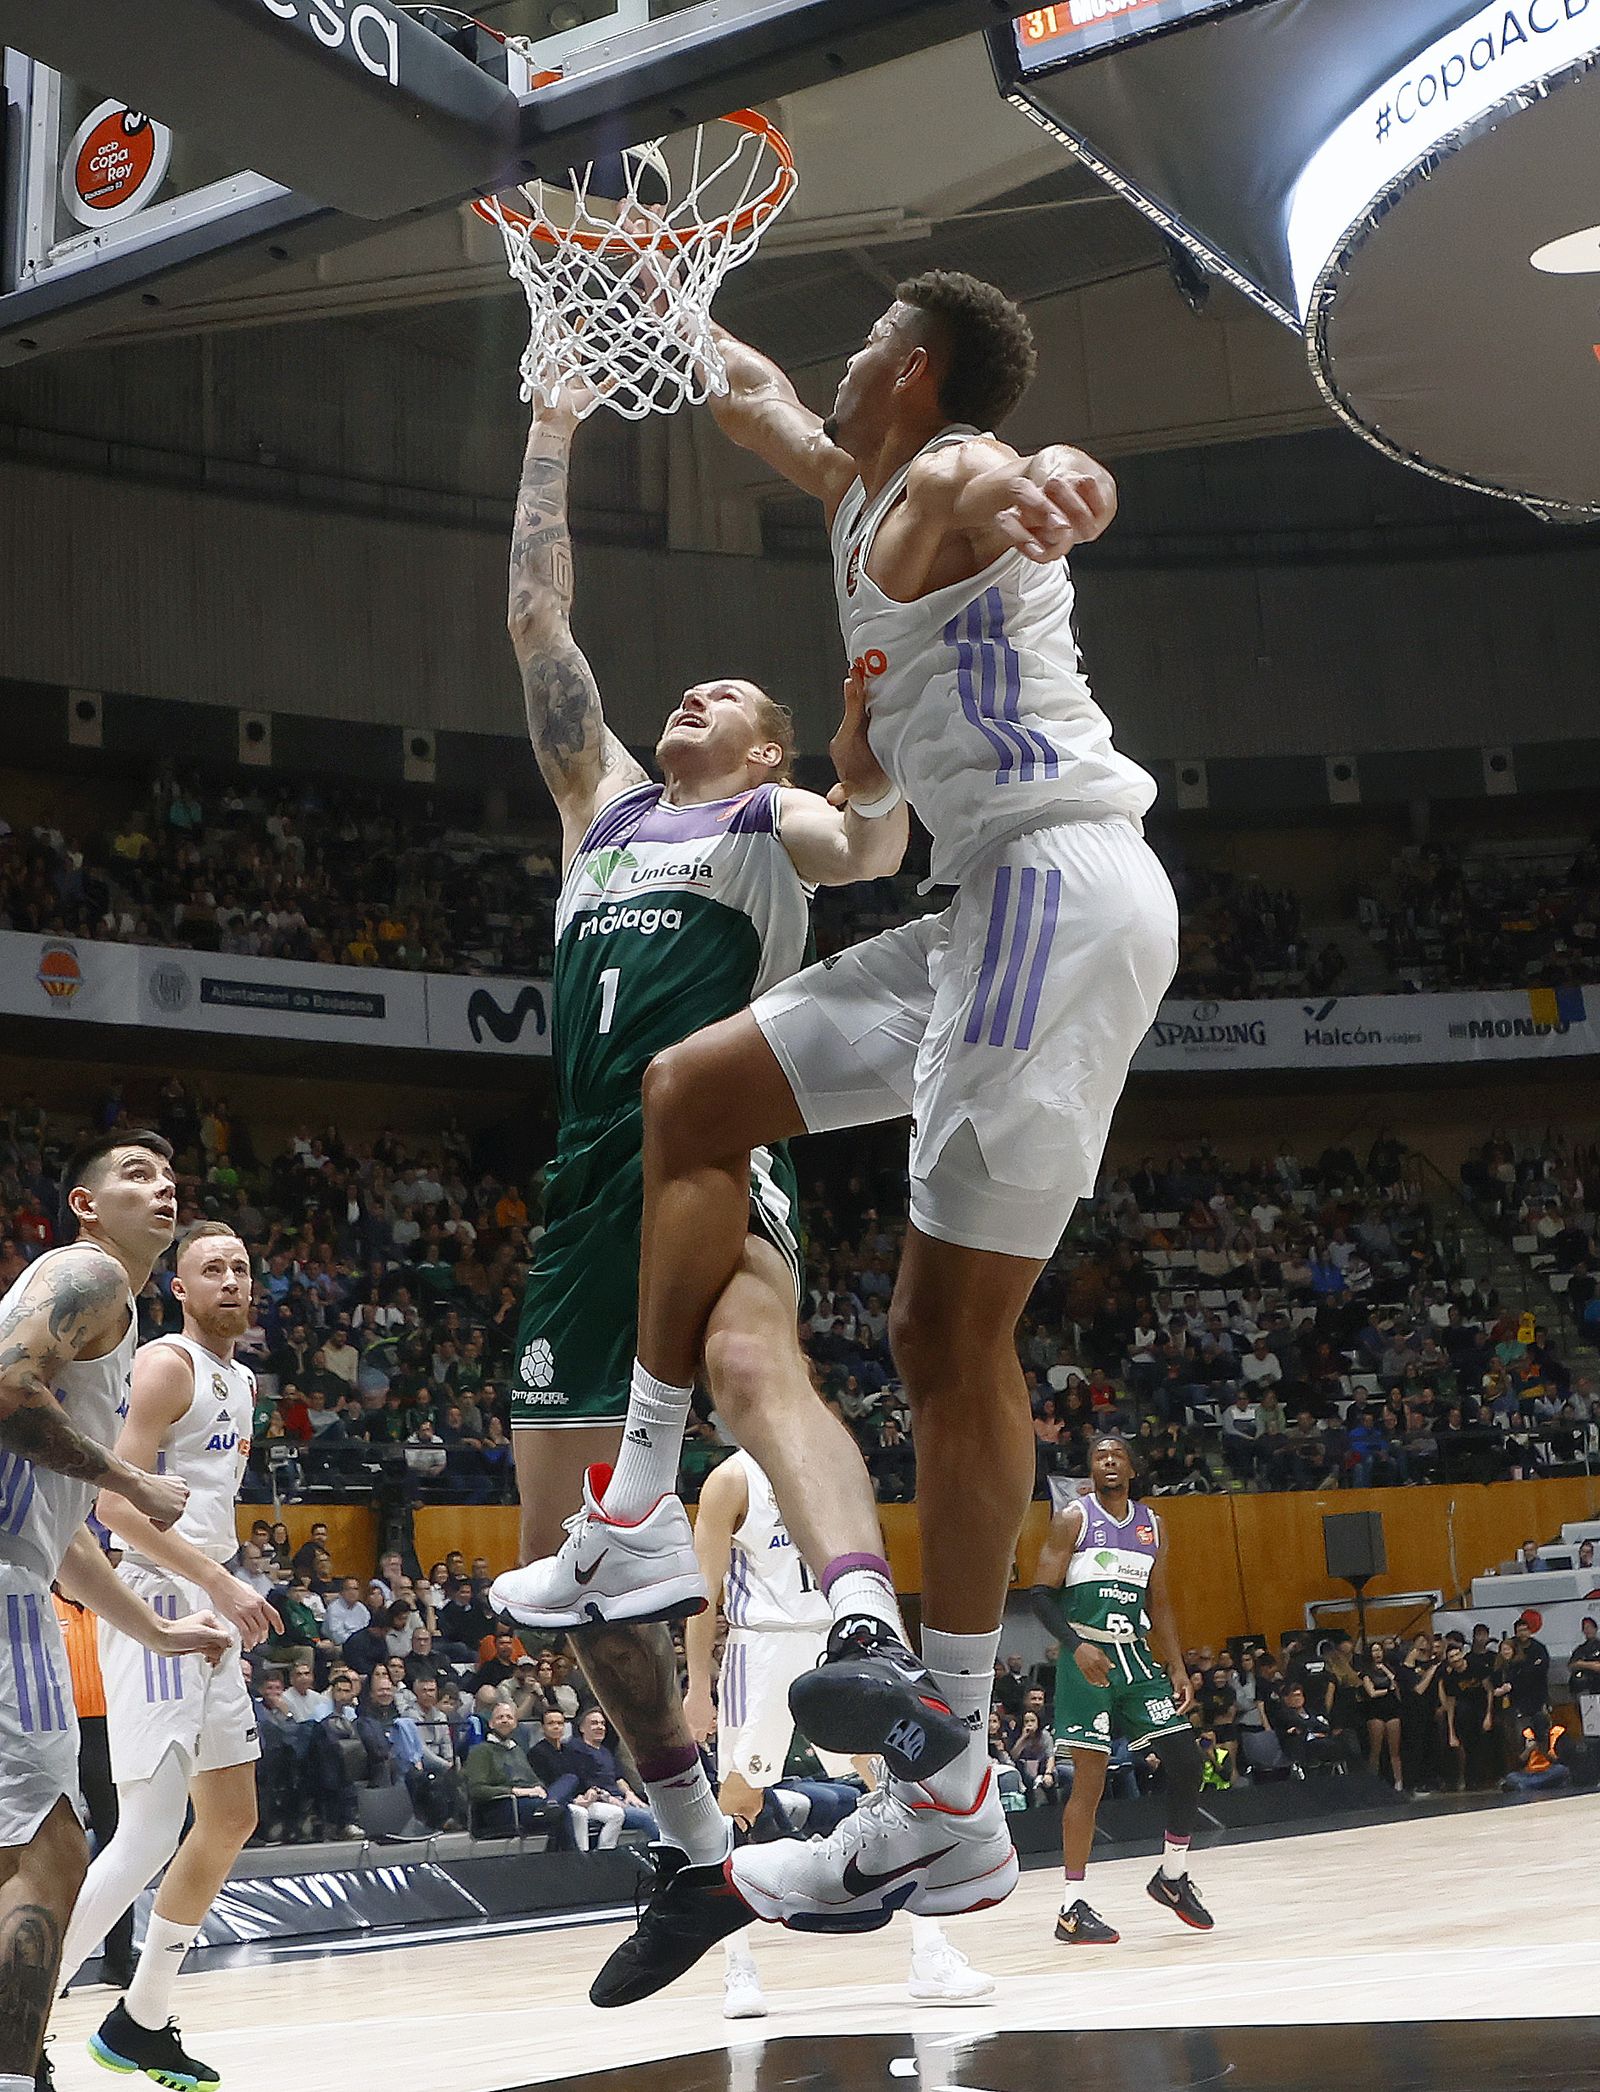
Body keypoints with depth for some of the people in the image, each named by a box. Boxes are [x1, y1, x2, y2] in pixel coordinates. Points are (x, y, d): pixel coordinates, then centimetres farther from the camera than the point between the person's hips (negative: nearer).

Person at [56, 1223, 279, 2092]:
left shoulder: (242, 1380, 18)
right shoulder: (167, 1363, -11)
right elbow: (117, 1500, -20)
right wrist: (219, 1581, -24)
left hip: (209, 1611, 10)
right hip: (156, 1605, -10)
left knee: (231, 1823, 13)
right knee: (147, 1838, -16)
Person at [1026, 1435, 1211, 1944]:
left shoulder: (1152, 1527, 13)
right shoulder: (1073, 1518, -4)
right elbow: (1040, 1594, -9)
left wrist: (1177, 1669, 9)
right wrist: (1077, 1646, -22)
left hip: (1136, 1658, 6)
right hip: (1088, 1660, -6)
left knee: (1186, 1759, 0)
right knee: (1090, 1779, -9)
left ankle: (1172, 1877, 19)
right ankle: (1073, 1908, -4)